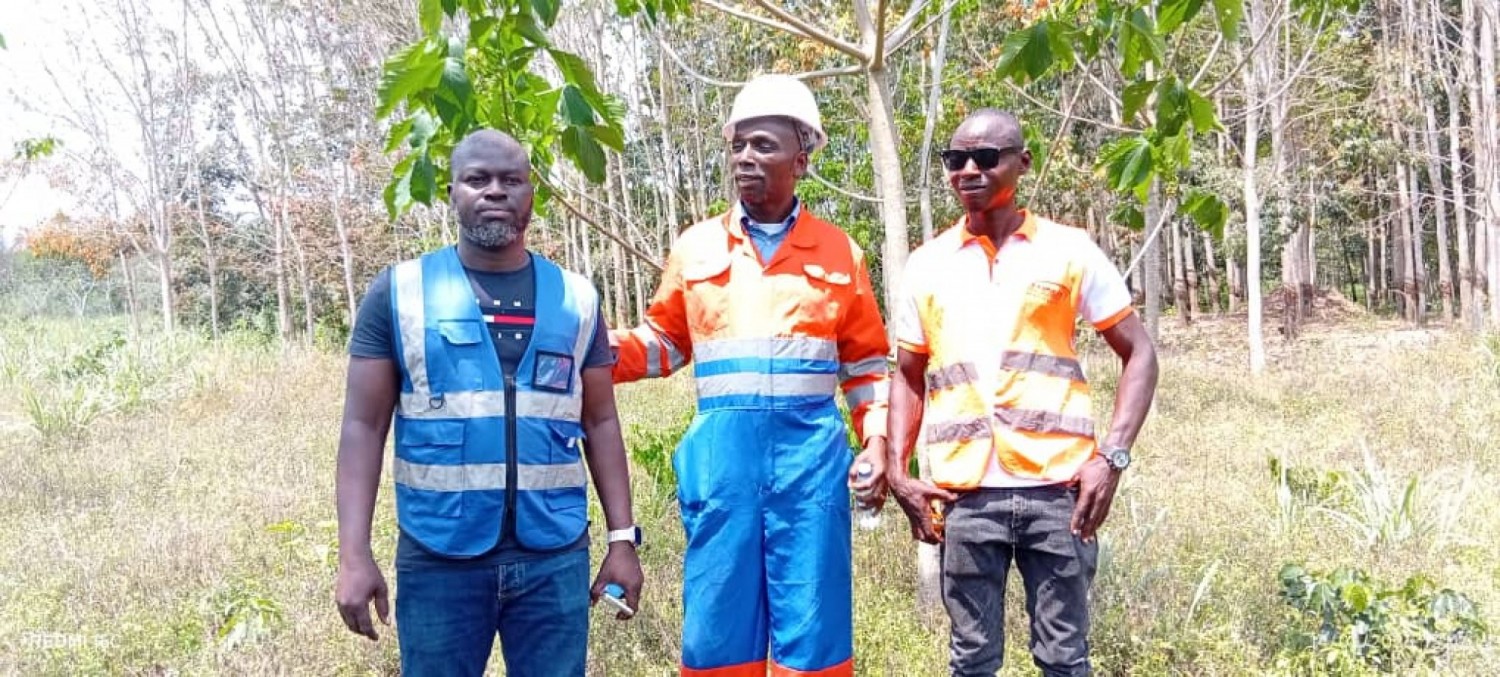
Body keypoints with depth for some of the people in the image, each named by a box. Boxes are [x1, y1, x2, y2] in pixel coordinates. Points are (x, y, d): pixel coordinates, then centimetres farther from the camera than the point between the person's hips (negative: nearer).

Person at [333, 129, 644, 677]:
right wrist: (354, 554, -8)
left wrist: (622, 537, 4)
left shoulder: (576, 299, 7)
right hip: (437, 556, -1)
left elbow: (600, 423, 10)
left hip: (555, 555, 2)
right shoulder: (400, 292, 1)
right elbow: (364, 427, 0)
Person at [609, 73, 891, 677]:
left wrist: (877, 440, 1)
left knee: (811, 628, 4)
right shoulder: (696, 246, 9)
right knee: (718, 625, 6)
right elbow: (666, 343, 16)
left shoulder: (839, 253, 8)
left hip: (810, 449, -1)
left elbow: (866, 363, 13)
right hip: (721, 450, 1)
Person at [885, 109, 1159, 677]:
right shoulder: (927, 264, 9)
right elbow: (908, 375, 15)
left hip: (1057, 486, -1)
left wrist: (1113, 457, -7)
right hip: (966, 492, 2)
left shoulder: (1069, 250, 3)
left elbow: (1138, 353, 5)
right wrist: (897, 470, 2)